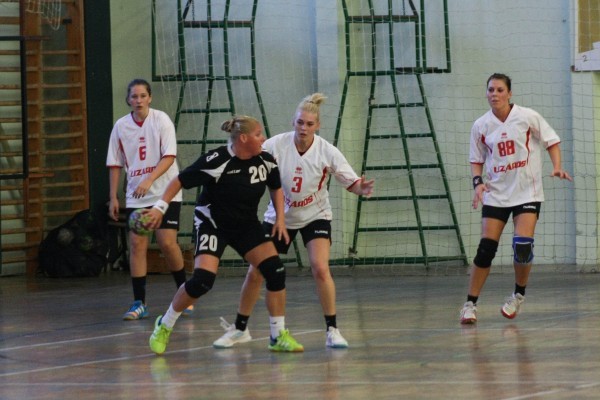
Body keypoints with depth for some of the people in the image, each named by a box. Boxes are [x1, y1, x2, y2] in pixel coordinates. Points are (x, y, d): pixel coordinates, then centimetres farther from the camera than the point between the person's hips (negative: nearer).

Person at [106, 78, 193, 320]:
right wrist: (113, 198, 5)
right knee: (137, 244, -4)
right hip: (135, 197, 3)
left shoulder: (161, 120, -6)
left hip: (164, 192, -3)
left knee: (167, 243, -11)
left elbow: (169, 157, -12)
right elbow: (115, 164, 10)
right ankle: (139, 303, 0)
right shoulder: (121, 126, 4)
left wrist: (149, 180, -25)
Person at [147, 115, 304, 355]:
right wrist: (160, 207, -24)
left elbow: (276, 188, 12)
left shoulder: (265, 161, -7)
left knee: (276, 272, -9)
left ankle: (279, 337, 2)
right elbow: (180, 181, -18)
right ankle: (164, 327, 2)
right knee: (203, 280, -21)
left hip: (246, 226, 6)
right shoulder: (216, 161, -25)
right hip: (212, 225, -6)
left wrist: (280, 219, 1)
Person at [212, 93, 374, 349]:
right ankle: (239, 329, 23)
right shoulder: (275, 145, -19)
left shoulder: (327, 152, -19)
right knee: (255, 273, 3)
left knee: (320, 268, -22)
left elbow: (351, 182, -13)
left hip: (315, 216, -1)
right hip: (279, 215, 1)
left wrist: (362, 189, -35)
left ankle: (332, 330, -10)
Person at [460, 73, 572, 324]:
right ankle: (470, 304, 1)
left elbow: (551, 141, 2)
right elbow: (476, 160, 10)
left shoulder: (528, 117, -6)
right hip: (496, 194, 2)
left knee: (523, 245, -16)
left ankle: (519, 295, 9)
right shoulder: (481, 126, 1)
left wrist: (557, 167, -13)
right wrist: (478, 182, -8)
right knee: (486, 248, -7)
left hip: (527, 193, -2)